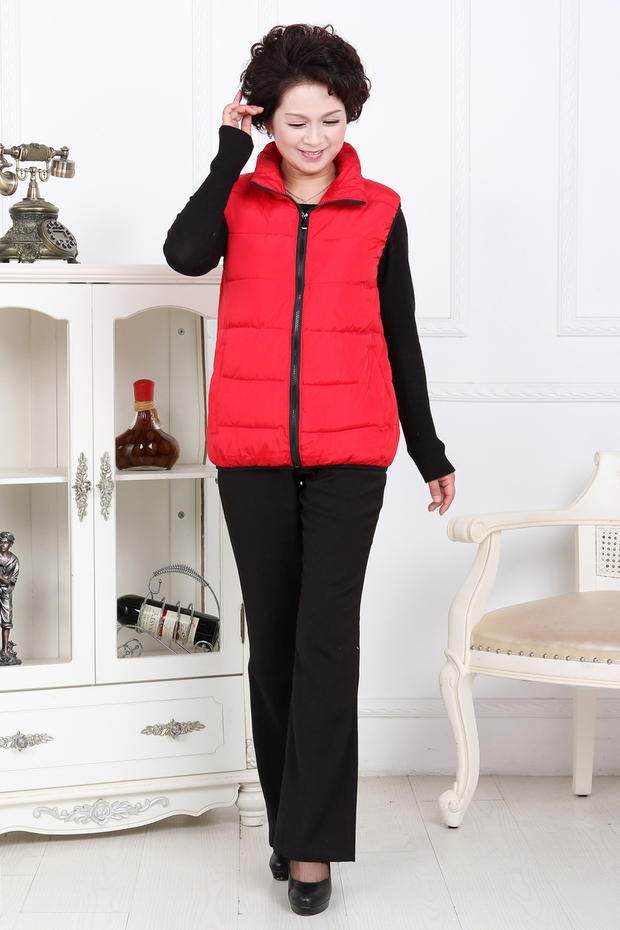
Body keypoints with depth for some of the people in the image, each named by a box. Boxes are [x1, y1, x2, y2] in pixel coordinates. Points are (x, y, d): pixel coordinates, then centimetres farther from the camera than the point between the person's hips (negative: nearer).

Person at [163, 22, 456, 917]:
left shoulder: (380, 211, 5)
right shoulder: (239, 198, 6)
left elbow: (400, 338, 11)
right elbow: (185, 254, -17)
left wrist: (429, 451, 14)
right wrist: (231, 152, -7)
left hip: (349, 454, -1)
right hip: (252, 454, 1)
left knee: (327, 636, -8)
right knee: (272, 637, 8)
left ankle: (312, 843, -1)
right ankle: (290, 820, 23)